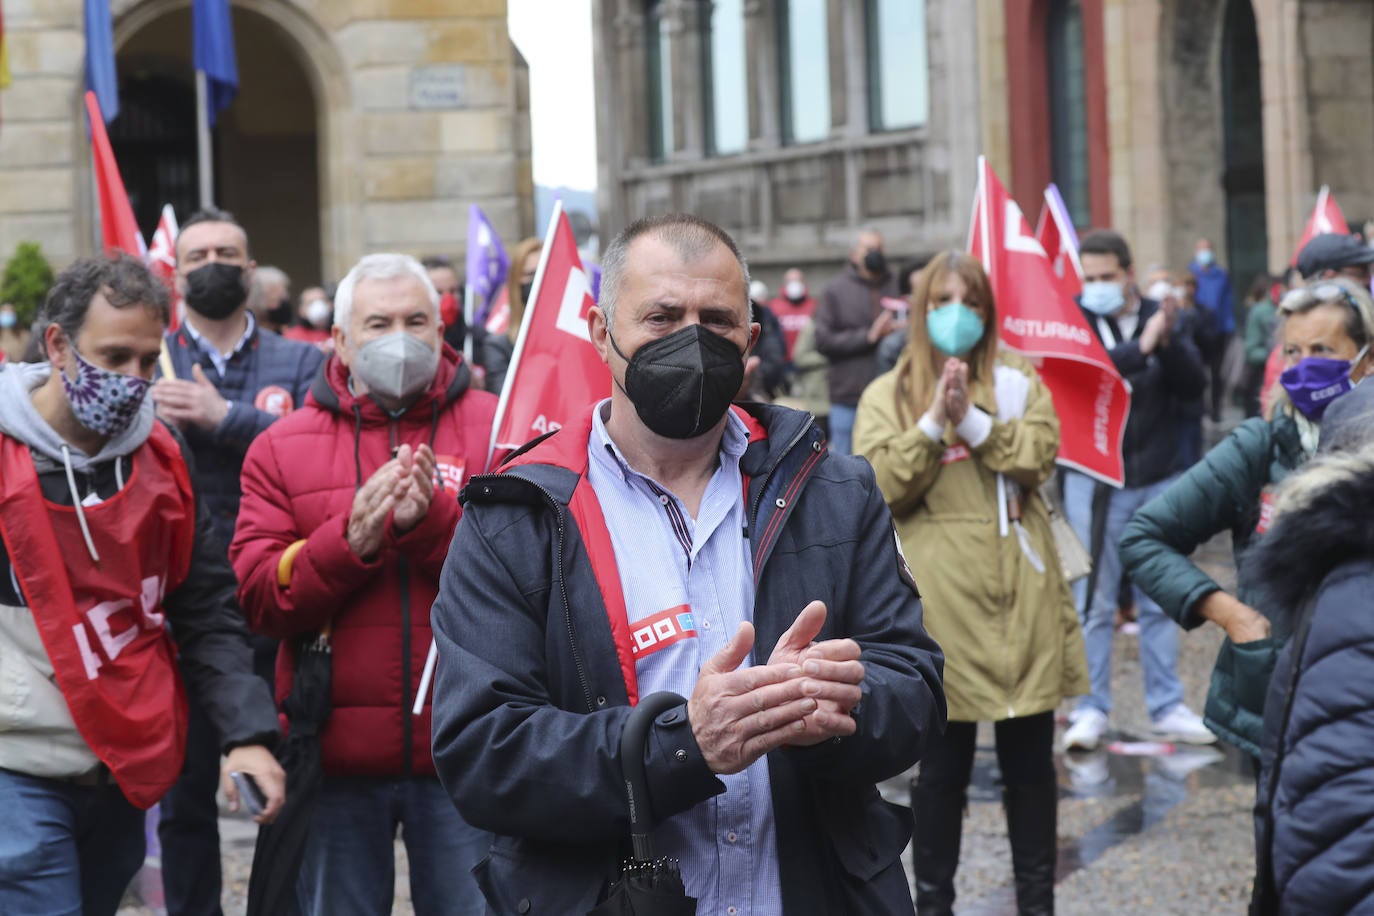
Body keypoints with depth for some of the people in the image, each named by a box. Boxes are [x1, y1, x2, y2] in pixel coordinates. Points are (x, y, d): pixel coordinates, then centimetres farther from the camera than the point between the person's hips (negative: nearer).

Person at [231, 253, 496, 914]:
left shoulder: (495, 427, 3)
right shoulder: (283, 446, 7)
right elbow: (258, 598, -2)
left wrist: (431, 521, -22)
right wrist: (349, 540, -18)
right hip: (338, 758, 2)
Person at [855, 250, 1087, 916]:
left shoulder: (1018, 381, 10)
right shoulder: (889, 395, 6)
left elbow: (1037, 455, -6)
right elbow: (877, 487, -7)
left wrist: (972, 420, -16)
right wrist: (934, 423, -16)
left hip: (1018, 593, 2)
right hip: (939, 603, -1)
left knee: (1029, 760, 8)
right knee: (940, 766, 5)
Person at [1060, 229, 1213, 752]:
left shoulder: (1160, 318, 4)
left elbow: (1194, 385, -4)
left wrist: (1169, 341, -20)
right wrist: (1141, 346, -28)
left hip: (1156, 478, 3)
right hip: (1094, 479, -3)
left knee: (1160, 601, 10)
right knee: (1094, 604, 0)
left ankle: (1167, 708, 19)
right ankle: (1091, 709, 10)